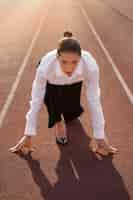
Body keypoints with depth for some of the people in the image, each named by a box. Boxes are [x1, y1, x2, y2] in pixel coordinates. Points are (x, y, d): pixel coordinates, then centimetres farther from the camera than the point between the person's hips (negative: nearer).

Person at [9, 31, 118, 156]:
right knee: (51, 97, -29)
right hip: (52, 83, -1)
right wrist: (28, 135, -23)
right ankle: (58, 121, 5)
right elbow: (36, 101, -31)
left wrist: (99, 136, -24)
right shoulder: (46, 65, -42)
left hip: (74, 82, 1)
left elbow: (94, 101, -31)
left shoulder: (90, 65, -41)